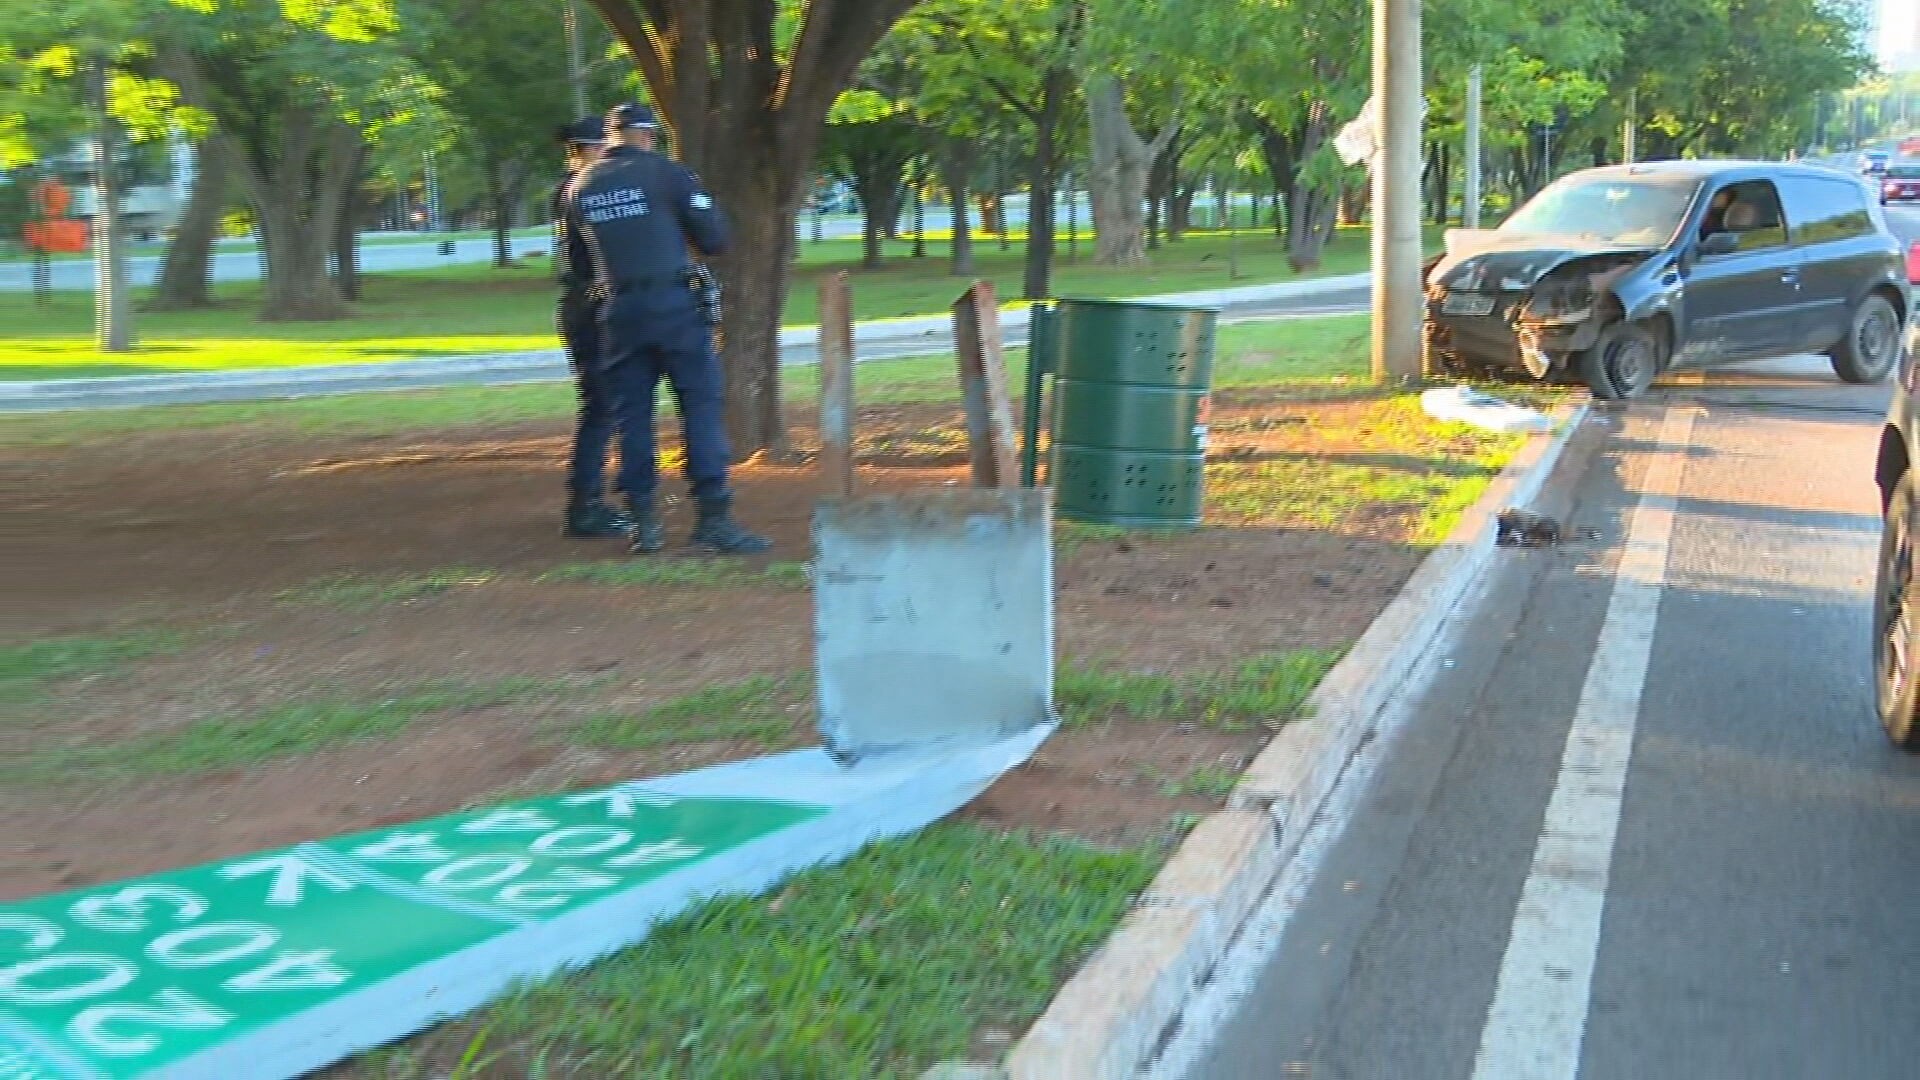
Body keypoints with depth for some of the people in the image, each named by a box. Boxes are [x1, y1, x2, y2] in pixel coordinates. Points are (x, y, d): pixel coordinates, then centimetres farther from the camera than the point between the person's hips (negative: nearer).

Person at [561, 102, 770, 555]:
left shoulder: (579, 187, 10)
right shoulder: (663, 172, -2)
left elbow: (579, 245, 16)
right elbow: (714, 238, -3)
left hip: (618, 310, 4)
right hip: (673, 304, -4)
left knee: (632, 414, 9)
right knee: (701, 404, -2)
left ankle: (643, 522, 10)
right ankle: (713, 517, -7)